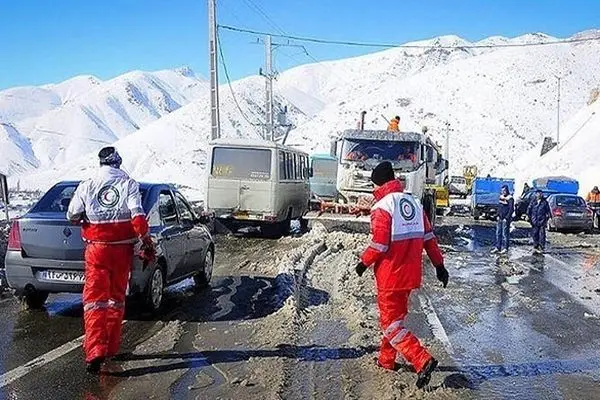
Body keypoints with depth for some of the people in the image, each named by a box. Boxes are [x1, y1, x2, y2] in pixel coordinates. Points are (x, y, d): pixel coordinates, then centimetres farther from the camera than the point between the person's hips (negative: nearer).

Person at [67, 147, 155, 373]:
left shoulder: (86, 186, -1)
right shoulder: (129, 184, -4)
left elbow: (72, 217, 5)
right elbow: (138, 217, -13)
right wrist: (147, 242, -5)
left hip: (96, 249, -1)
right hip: (122, 249, 1)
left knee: (95, 298, 0)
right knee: (116, 298, 15)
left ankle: (95, 351, -15)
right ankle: (111, 347, 24)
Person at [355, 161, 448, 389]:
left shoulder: (382, 207, -15)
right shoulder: (414, 203, 7)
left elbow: (379, 244, -20)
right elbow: (428, 237, 7)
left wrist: (364, 262, -5)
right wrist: (439, 265, 11)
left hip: (390, 276, -8)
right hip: (410, 275, 8)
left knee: (390, 324, 0)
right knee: (396, 316, 22)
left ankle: (423, 361, -13)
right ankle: (387, 360, 34)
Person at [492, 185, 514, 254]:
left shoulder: (510, 198, -11)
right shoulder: (501, 197, 12)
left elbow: (511, 210, -13)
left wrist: (506, 218, -14)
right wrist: (498, 215, 10)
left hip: (506, 219, -8)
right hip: (500, 218, 8)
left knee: (505, 234, -3)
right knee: (498, 233, 9)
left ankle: (505, 248, 5)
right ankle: (497, 247, 16)